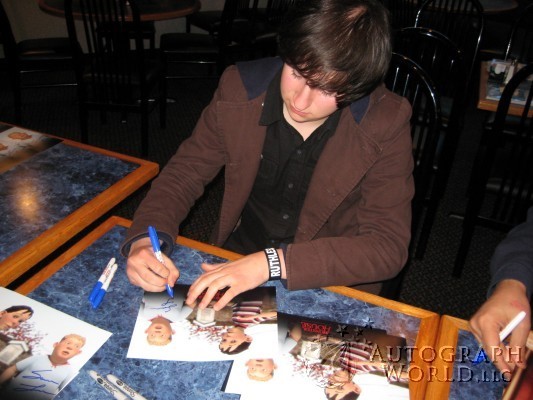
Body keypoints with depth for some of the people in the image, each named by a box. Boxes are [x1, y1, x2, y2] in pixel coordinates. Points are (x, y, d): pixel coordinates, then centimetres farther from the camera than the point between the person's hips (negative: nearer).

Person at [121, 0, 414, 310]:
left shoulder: (386, 124, -19)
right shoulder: (240, 88, -12)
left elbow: (389, 246, -20)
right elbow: (185, 173, -2)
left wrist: (273, 262, -31)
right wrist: (145, 238, -22)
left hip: (331, 287, 0)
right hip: (234, 263, 1)